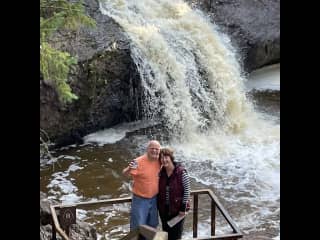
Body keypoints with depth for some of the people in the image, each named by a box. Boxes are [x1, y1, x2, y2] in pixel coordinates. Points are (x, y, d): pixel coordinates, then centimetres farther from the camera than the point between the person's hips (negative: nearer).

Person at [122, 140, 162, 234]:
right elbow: (125, 174, -28)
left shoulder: (159, 161, -5)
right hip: (140, 199, -5)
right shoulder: (139, 161, -21)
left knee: (152, 226, 22)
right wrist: (129, 168, -48)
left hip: (154, 199, 5)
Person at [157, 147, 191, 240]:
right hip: (164, 209, 5)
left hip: (177, 209, -5)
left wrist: (183, 207, -14)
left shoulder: (181, 172, -17)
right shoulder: (161, 173, -2)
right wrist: (158, 206, 9)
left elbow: (187, 190, -13)